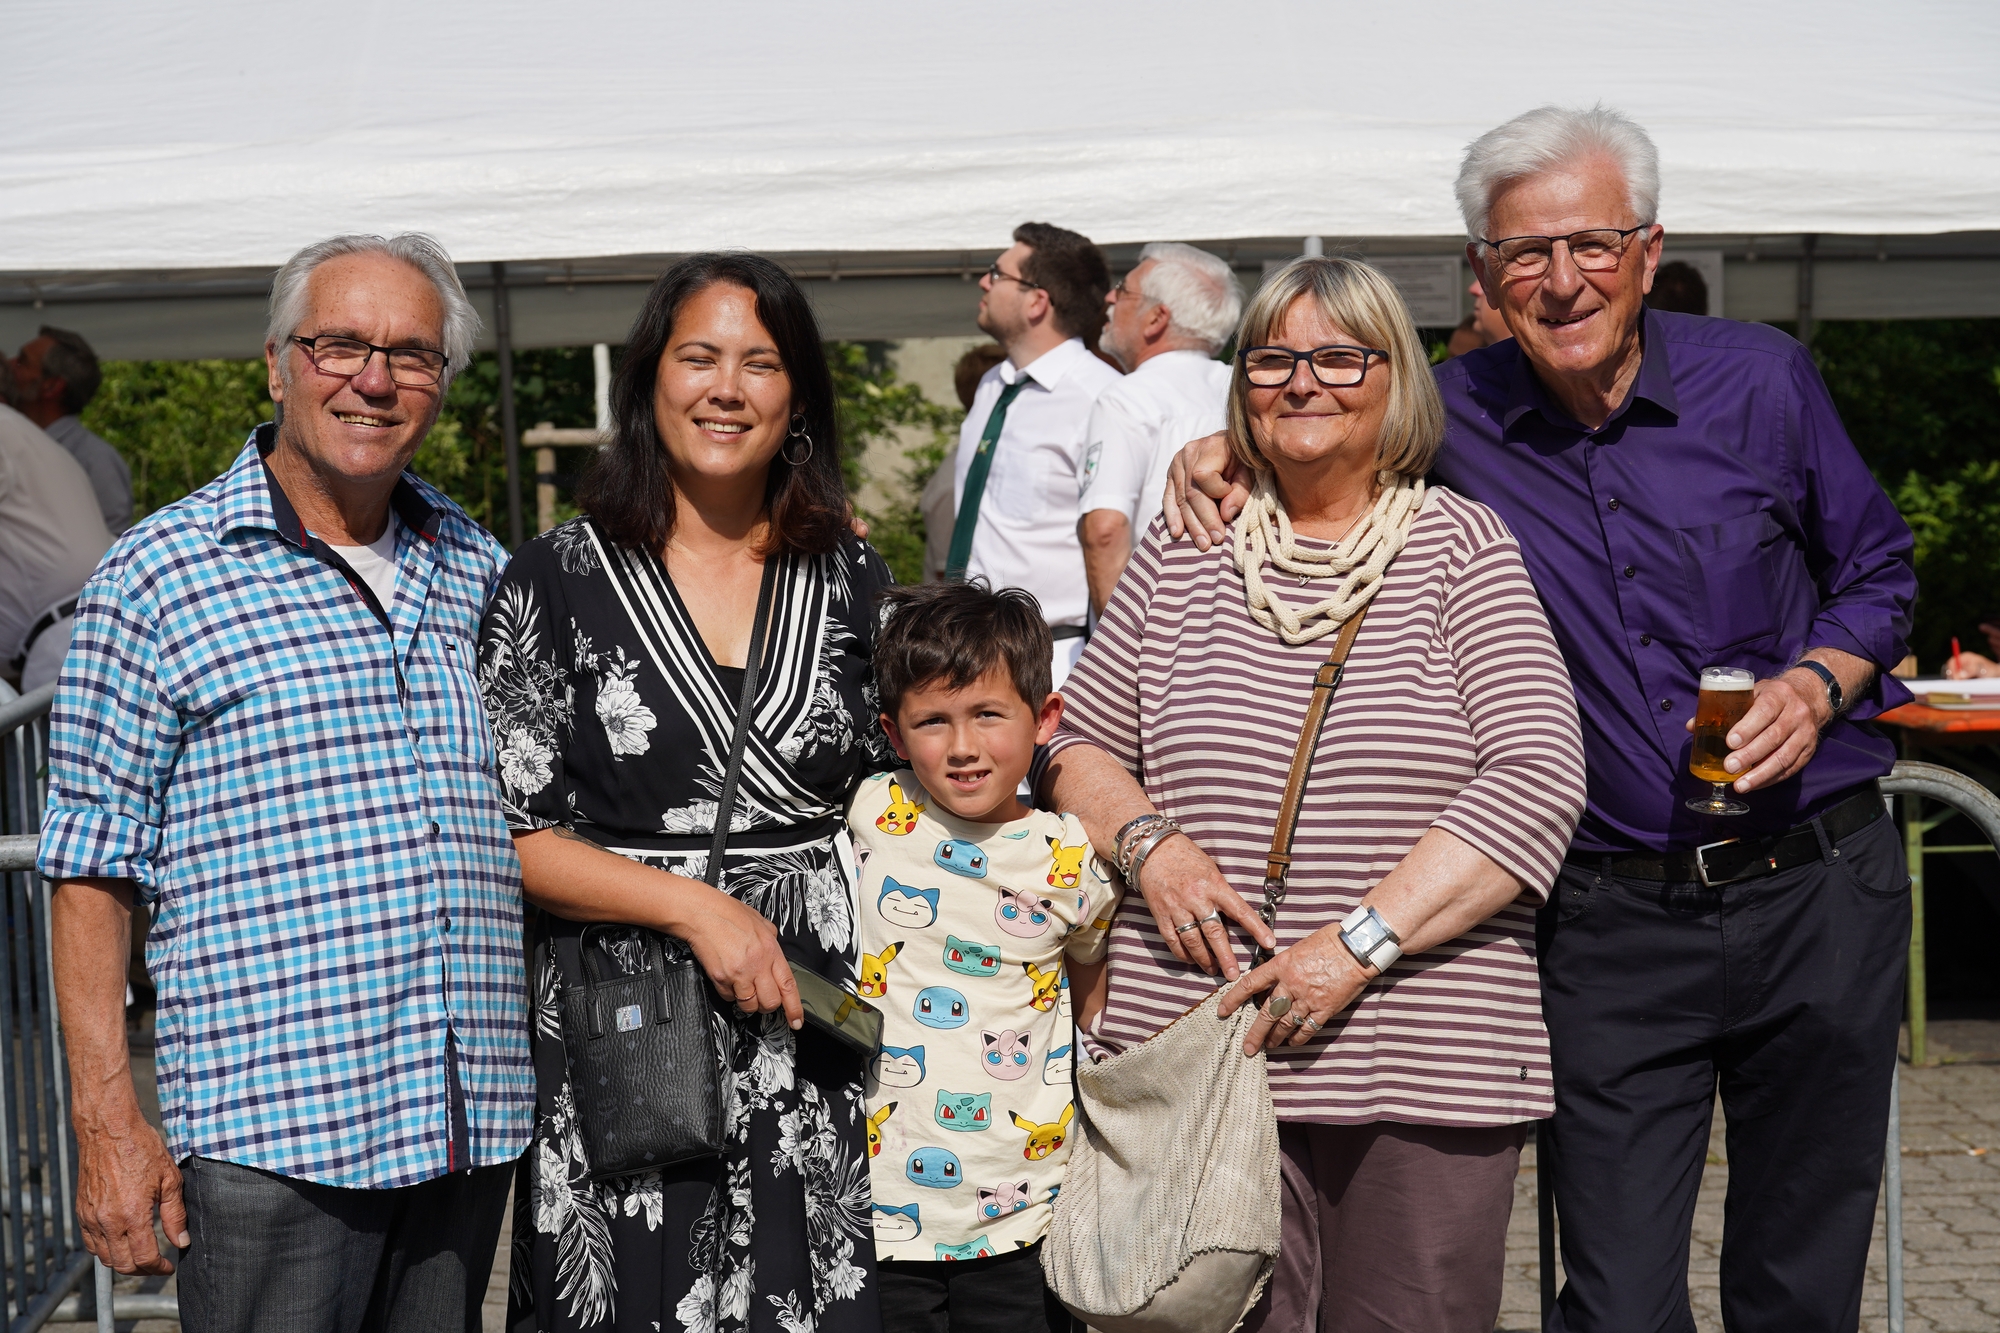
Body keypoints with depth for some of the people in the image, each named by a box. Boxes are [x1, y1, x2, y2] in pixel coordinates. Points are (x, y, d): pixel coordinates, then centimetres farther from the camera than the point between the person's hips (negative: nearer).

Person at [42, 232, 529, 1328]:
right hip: (266, 1135, -4)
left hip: (471, 1125, 5)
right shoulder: (158, 573, -2)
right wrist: (106, 1121, -7)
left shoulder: (479, 570, 12)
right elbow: (92, 866, -3)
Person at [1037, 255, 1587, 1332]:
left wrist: (1359, 942, -15)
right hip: (1197, 1052, 2)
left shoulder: (1461, 547, 2)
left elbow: (1538, 781, -7)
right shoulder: (1182, 557, 11)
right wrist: (1145, 840, -5)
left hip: (1425, 1077, -1)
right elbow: (1075, 741, 17)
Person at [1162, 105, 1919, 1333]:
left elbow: (1876, 573, 10)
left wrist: (1818, 684, -10)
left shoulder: (1762, 380, -2)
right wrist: (1220, 450, -7)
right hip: (1614, 922, -1)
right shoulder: (1451, 418, -3)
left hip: (1817, 894, 1)